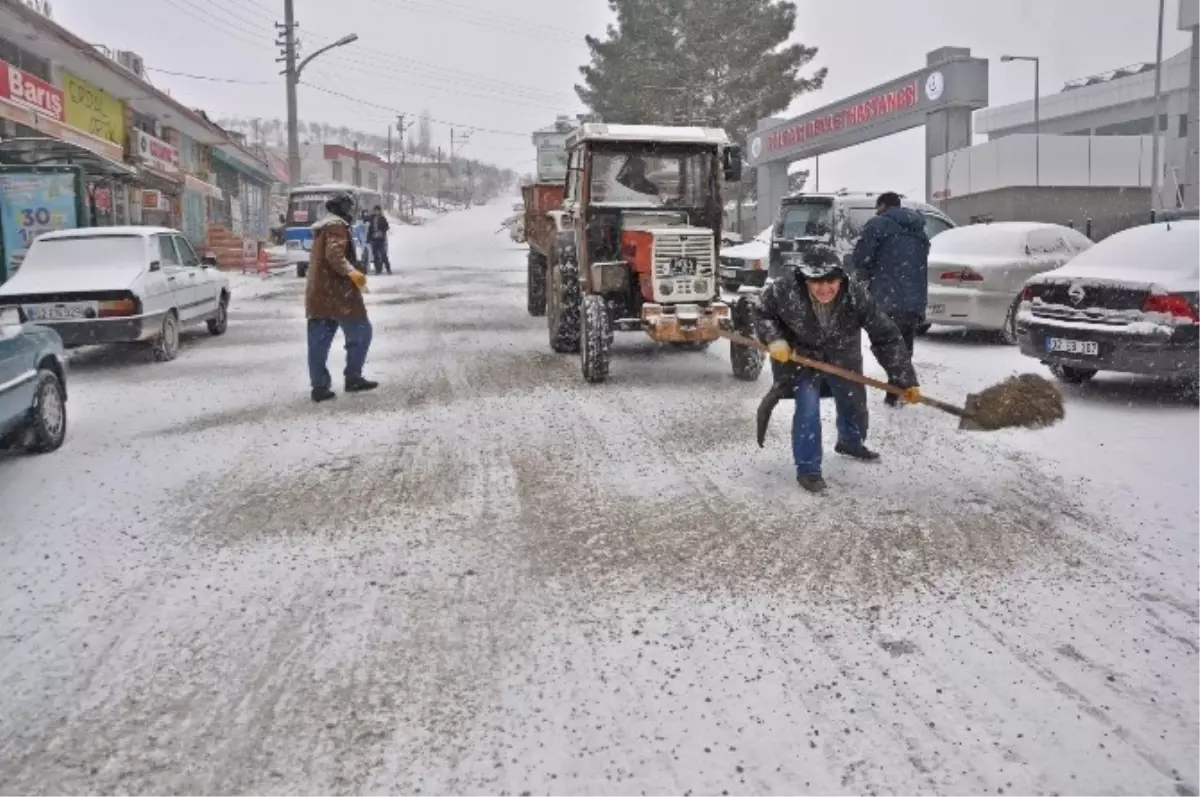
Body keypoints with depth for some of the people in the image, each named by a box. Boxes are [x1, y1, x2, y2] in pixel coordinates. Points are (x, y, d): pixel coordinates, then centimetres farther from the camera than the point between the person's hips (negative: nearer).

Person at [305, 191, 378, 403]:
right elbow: (334, 255, -24)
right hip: (337, 292, -9)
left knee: (319, 342, 4)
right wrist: (352, 273, -32)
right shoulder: (337, 226, -9)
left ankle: (320, 386, 3)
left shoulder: (321, 228, 22)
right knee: (360, 333, 2)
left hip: (317, 293, 9)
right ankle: (353, 378, 5)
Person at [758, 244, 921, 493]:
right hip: (801, 356, -2)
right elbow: (762, 314, -11)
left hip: (843, 358, 3)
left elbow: (887, 337, -27)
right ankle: (807, 468, -3)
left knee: (852, 402, 21)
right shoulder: (784, 291, -33)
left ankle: (851, 443, 54)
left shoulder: (856, 295, -33)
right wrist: (774, 339, -29)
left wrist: (906, 380, -26)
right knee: (808, 406, -21)